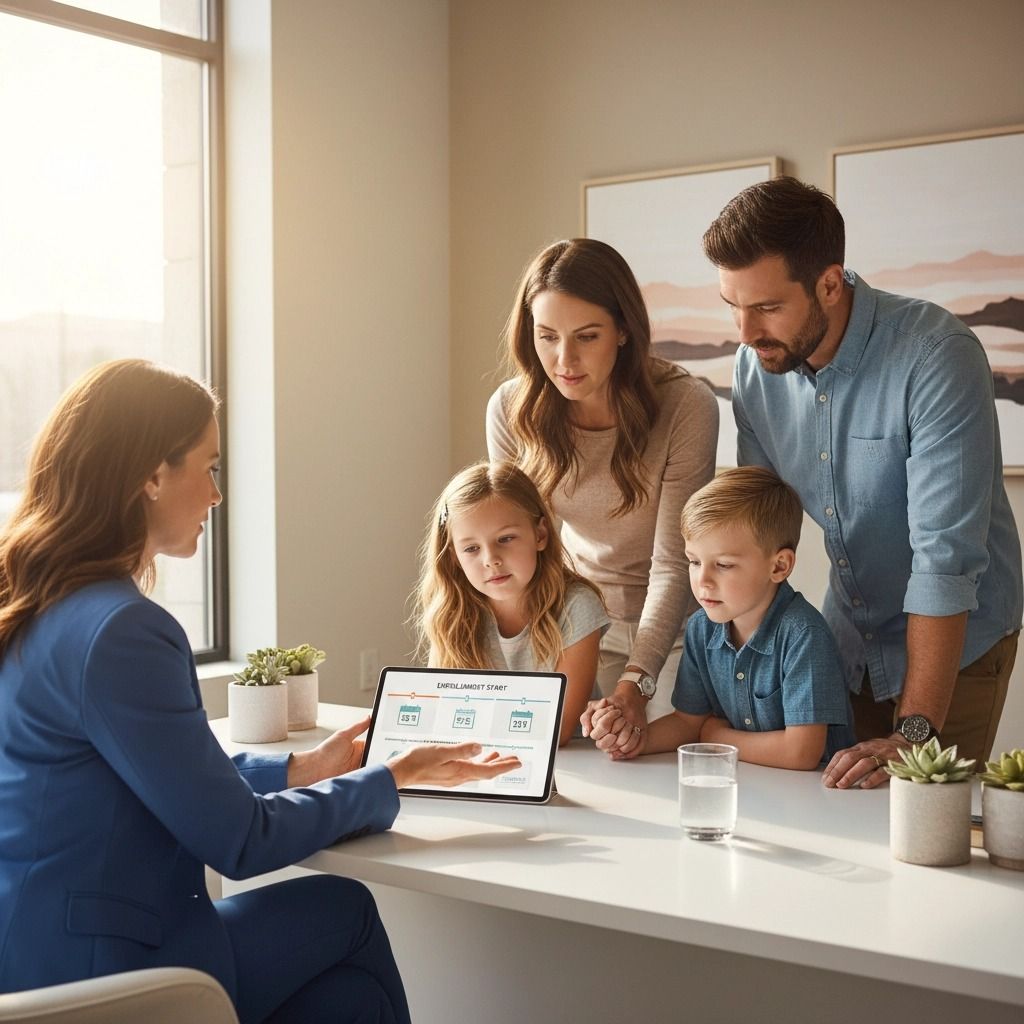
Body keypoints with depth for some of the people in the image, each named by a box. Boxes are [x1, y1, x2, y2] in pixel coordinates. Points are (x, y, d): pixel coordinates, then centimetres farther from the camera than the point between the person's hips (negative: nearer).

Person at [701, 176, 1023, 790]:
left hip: (955, 639, -5)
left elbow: (945, 556, -30)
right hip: (849, 637, 5)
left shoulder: (938, 357, -27)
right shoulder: (756, 366, -9)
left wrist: (916, 733, -32)